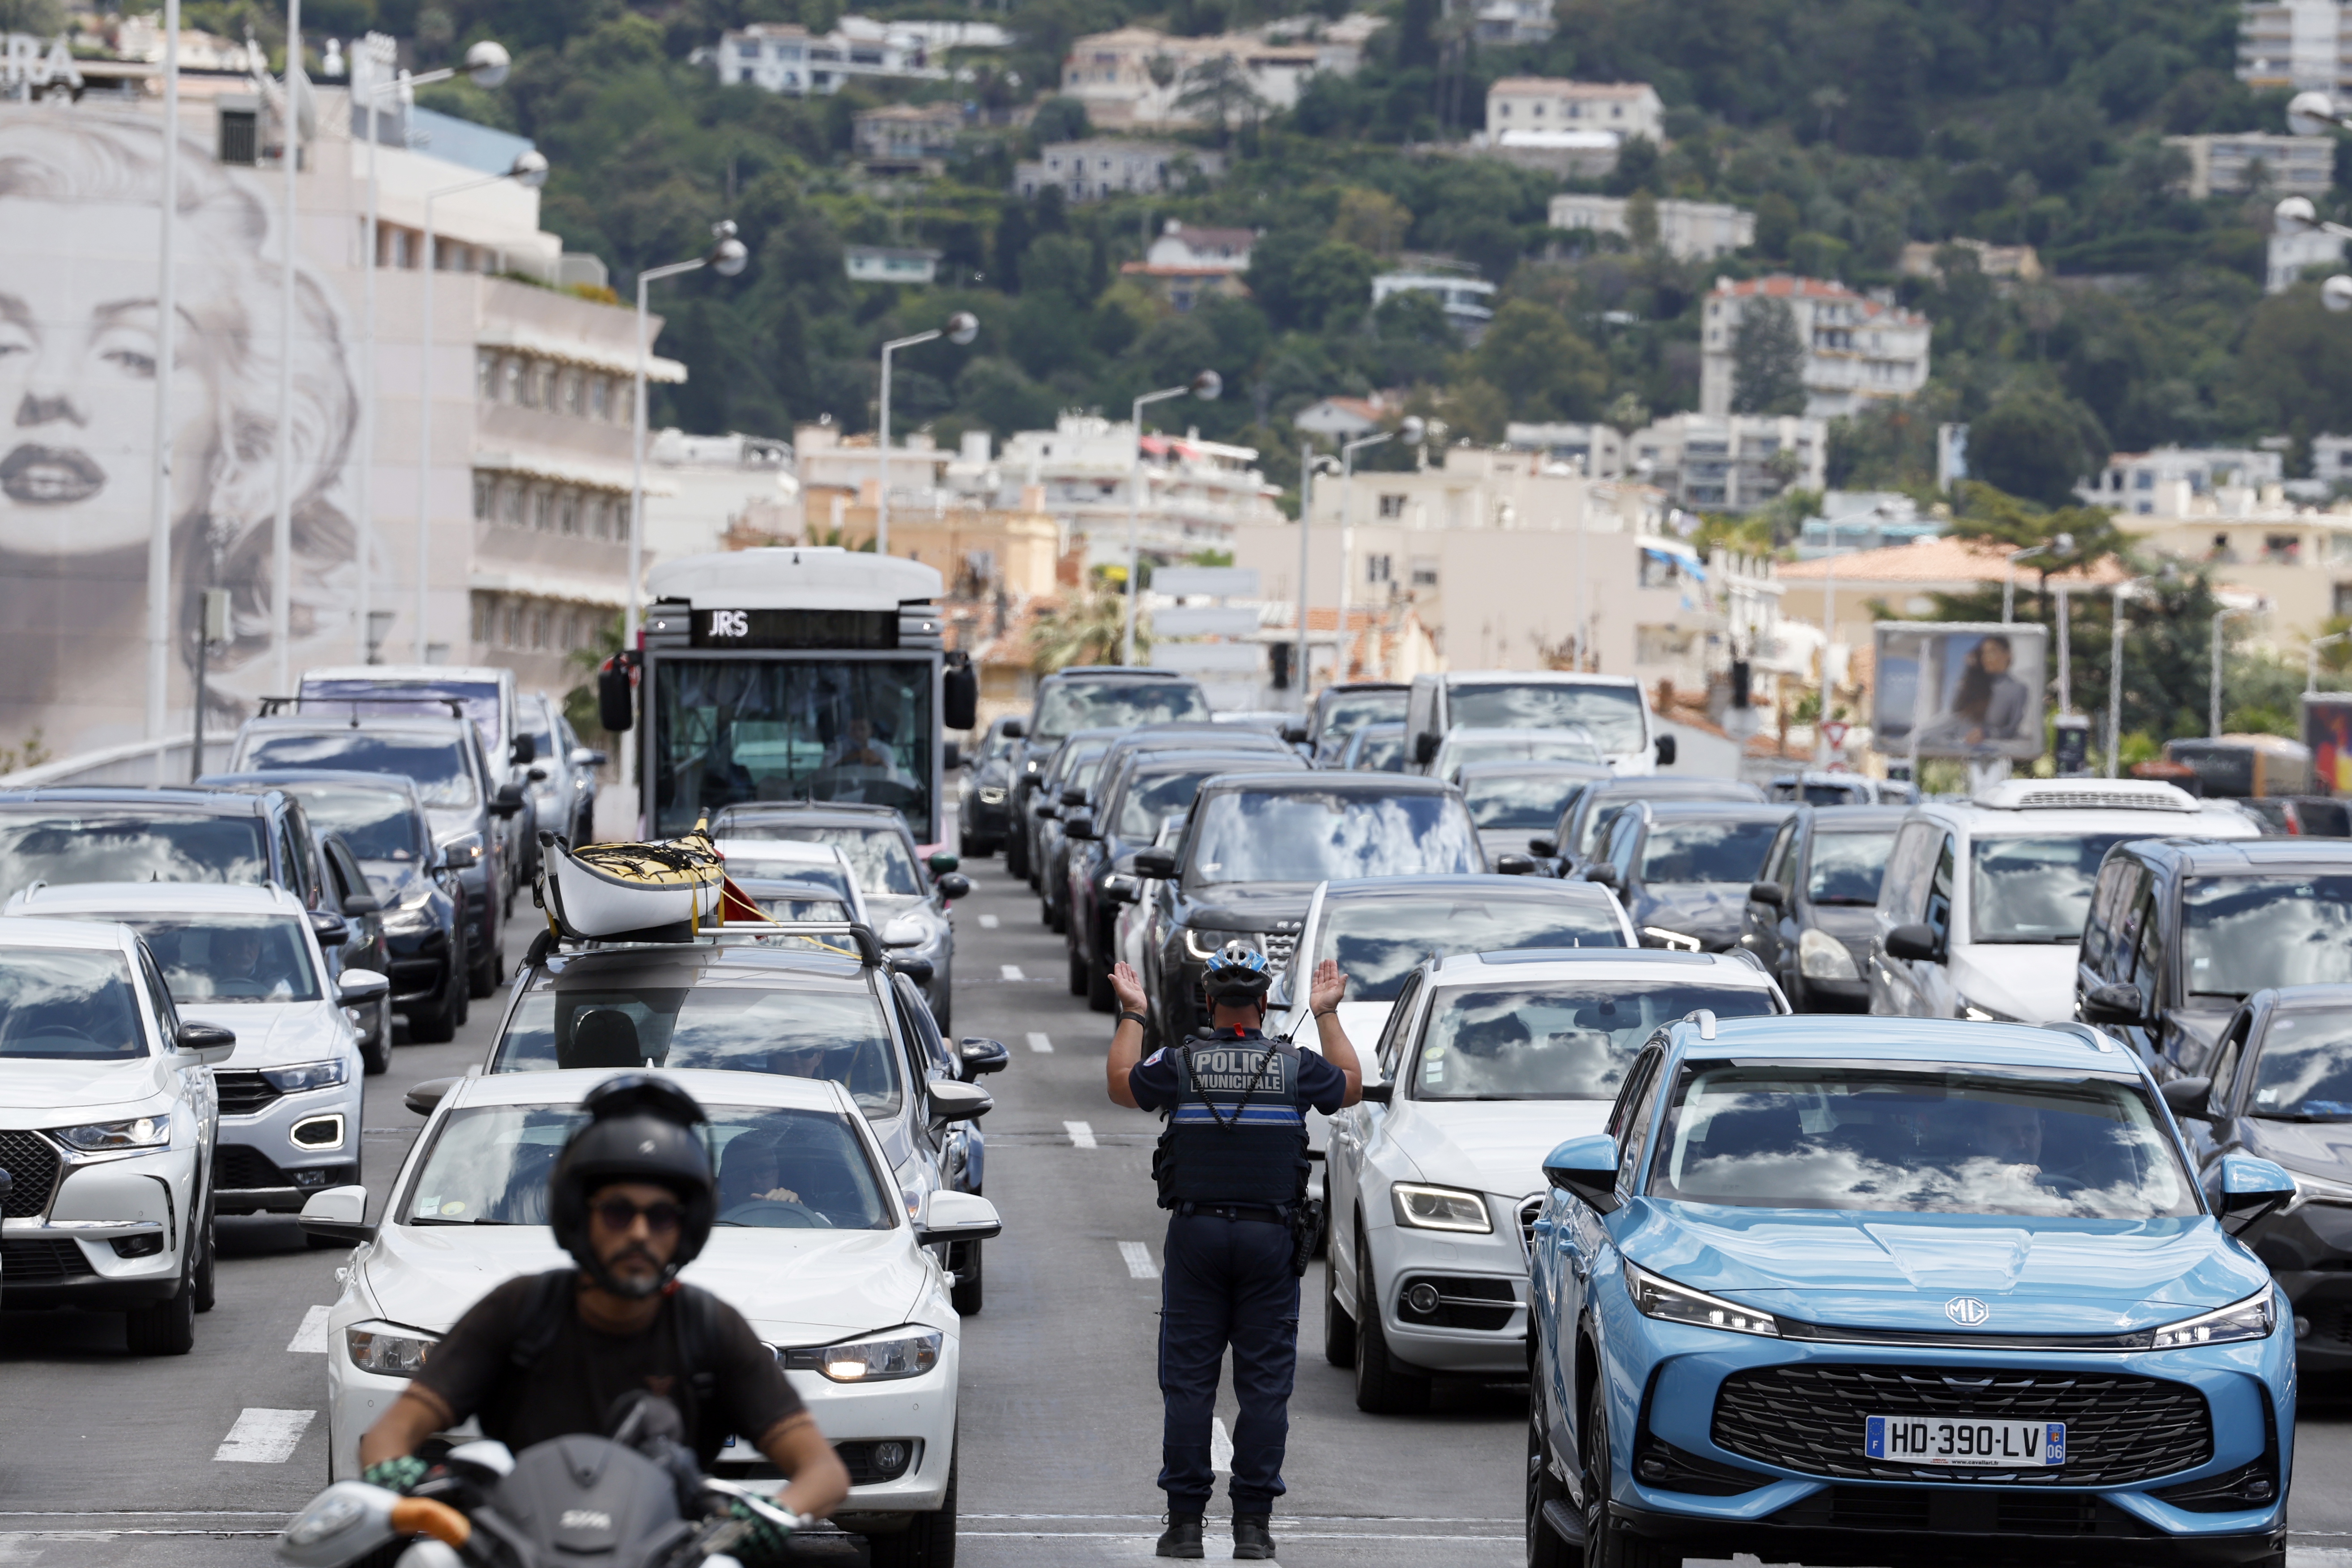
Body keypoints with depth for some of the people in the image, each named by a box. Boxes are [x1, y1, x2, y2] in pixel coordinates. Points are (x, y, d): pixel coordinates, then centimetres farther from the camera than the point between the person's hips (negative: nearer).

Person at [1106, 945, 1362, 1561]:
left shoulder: (1180, 1065, -4)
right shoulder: (1295, 1066, -2)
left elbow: (1122, 1087, 16)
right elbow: (1351, 1087, 19)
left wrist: (1132, 1016, 26)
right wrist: (1327, 1015, 28)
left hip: (1195, 1233, 0)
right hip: (1271, 1236, 0)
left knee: (1188, 1381, 3)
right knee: (1265, 1384, 3)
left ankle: (1185, 1521, 1)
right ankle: (1253, 1524, 0)